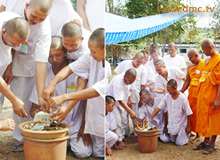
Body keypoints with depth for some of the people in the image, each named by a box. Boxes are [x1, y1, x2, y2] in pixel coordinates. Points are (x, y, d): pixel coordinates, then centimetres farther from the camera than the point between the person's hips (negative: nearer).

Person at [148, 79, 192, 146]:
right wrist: (149, 119, -15)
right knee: (164, 139, -3)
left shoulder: (183, 98, -22)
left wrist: (188, 126, -8)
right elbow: (158, 108, -8)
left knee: (179, 143, -4)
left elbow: (188, 113, -13)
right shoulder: (167, 96, -10)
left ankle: (186, 133, 27)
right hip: (171, 123, 4)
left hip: (181, 124, -4)